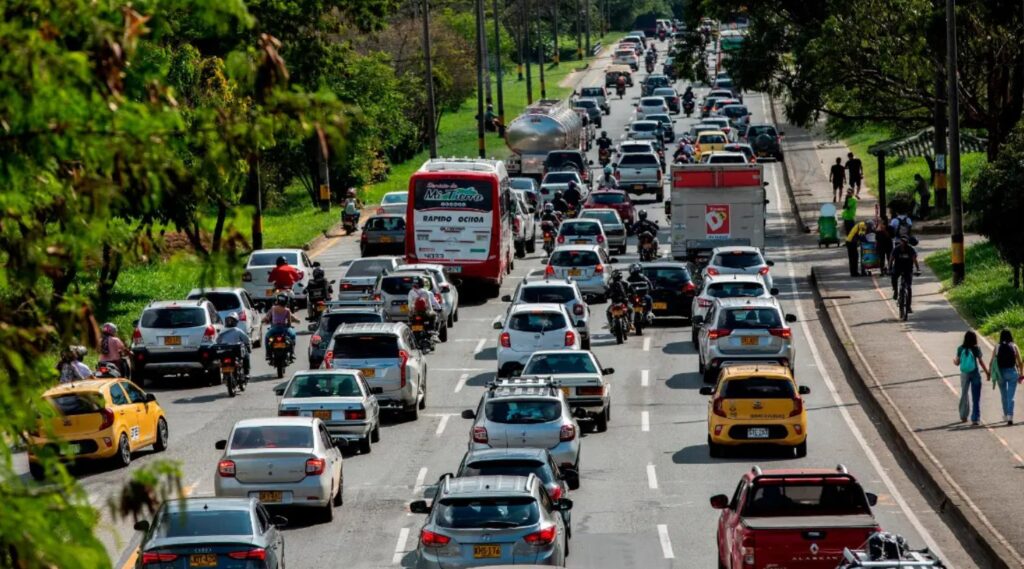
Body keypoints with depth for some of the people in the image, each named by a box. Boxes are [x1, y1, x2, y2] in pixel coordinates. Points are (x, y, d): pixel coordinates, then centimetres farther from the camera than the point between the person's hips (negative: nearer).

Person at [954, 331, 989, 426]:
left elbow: (957, 362, 2)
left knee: (964, 395, 18)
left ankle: (963, 417, 25)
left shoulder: (961, 349, -4)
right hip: (975, 374, -2)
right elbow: (981, 362, -8)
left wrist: (954, 361, 26)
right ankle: (975, 419, -2)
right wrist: (987, 371, 5)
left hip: (964, 374, 2)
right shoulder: (976, 349, -10)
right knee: (976, 397, 3)